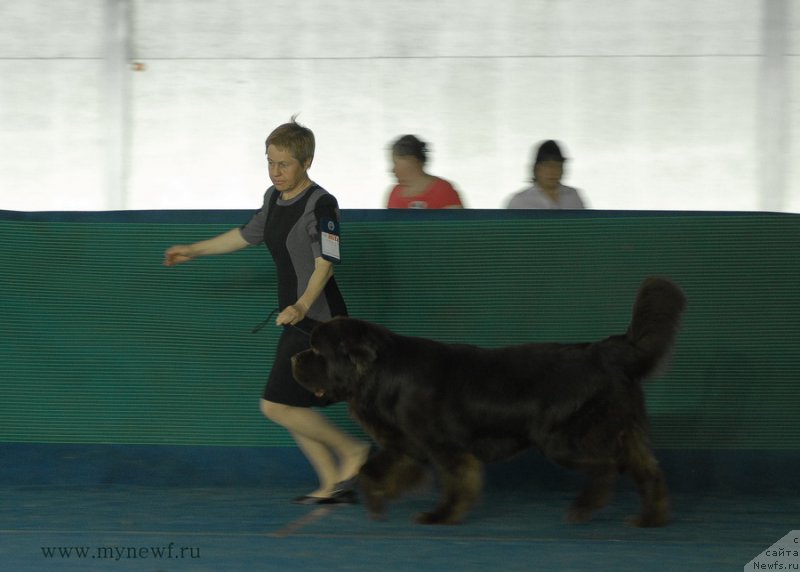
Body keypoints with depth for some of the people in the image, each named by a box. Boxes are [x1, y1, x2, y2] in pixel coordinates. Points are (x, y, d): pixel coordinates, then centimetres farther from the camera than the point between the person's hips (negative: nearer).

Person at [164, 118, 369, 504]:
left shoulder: (320, 204, -15)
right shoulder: (274, 198, 12)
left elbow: (325, 262, -23)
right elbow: (248, 235, 29)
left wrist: (302, 305, -38)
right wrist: (194, 251, 33)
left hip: (318, 319, -9)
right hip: (297, 320, 9)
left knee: (276, 406, -11)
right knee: (290, 408, 8)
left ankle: (352, 451, 0)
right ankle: (334, 483, 14)